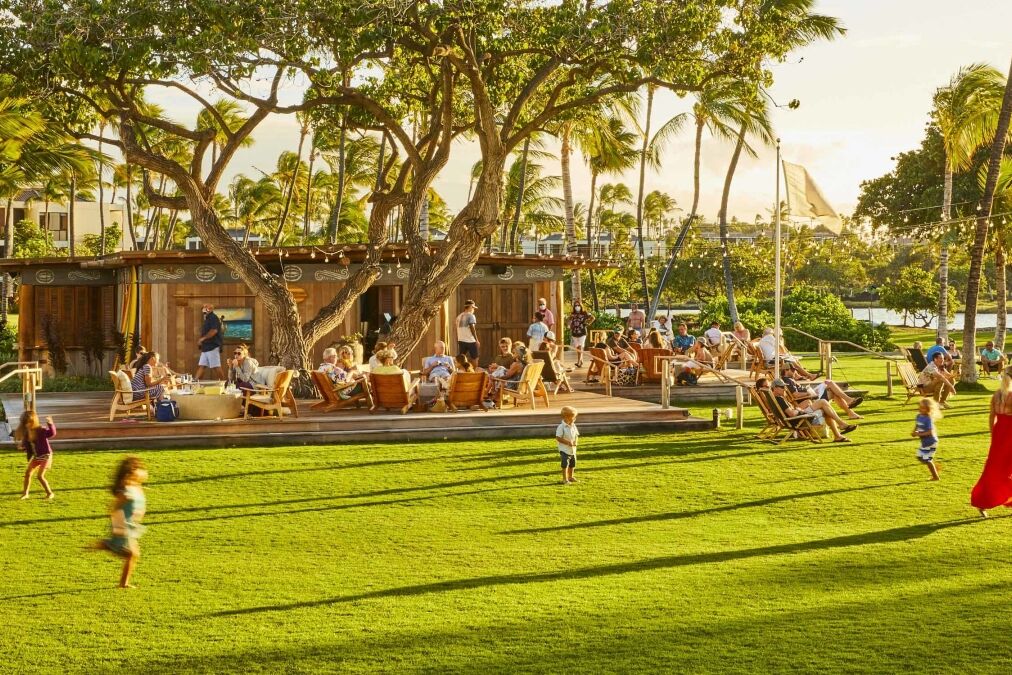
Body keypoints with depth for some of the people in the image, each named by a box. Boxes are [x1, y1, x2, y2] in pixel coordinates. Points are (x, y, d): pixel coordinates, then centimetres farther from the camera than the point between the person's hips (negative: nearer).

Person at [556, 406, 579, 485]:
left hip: (573, 449, 8)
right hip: (564, 449, -7)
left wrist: (576, 442, -7)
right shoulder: (561, 427, -18)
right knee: (565, 464, -6)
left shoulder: (573, 426, 4)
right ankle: (565, 479, 1)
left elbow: (576, 435, 13)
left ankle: (570, 477, 32)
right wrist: (567, 442, -23)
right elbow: (558, 438, -20)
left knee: (572, 463, 17)